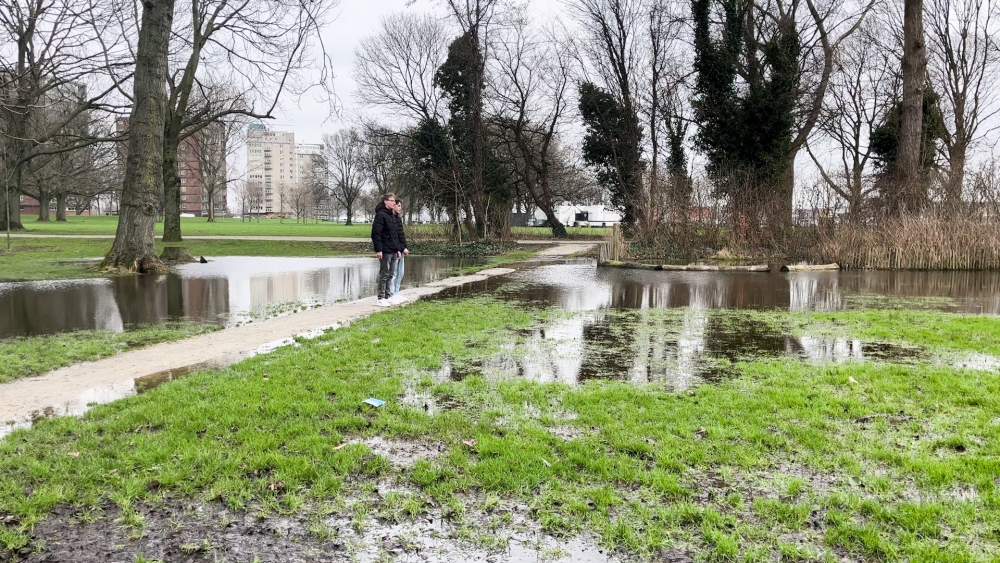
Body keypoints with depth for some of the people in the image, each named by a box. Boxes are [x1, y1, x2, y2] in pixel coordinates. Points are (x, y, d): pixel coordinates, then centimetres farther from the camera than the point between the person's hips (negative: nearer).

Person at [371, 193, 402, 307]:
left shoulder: (392, 216, 17)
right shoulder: (380, 215, -10)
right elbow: (376, 233, -17)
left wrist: (398, 249, 17)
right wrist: (378, 250, -22)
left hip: (393, 251, 8)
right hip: (385, 251, -8)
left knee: (391, 274, 11)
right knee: (384, 275, -4)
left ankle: (387, 297, 18)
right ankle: (381, 298, 1)